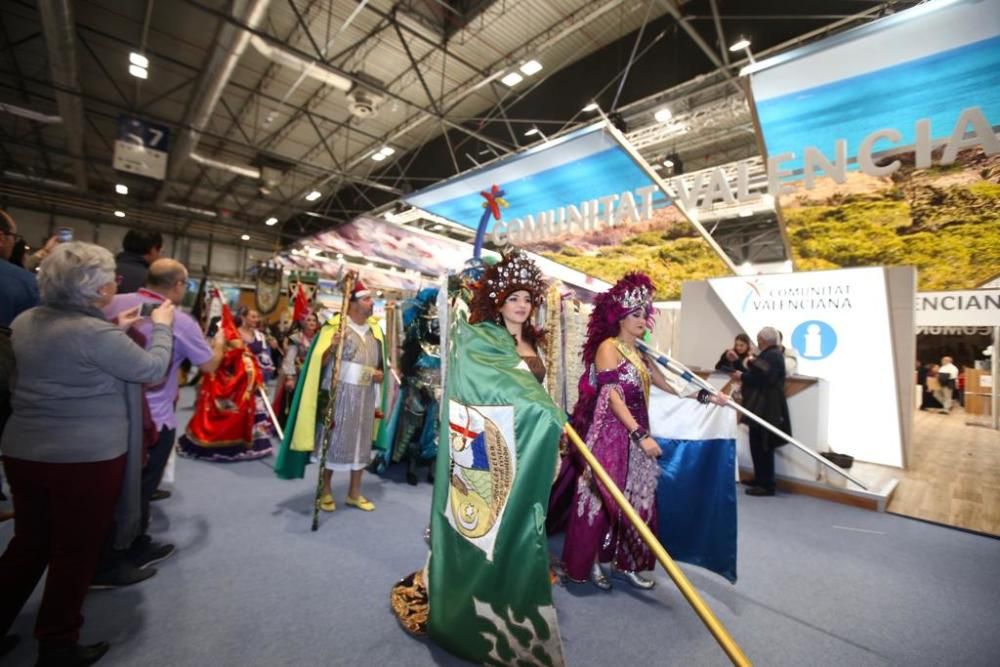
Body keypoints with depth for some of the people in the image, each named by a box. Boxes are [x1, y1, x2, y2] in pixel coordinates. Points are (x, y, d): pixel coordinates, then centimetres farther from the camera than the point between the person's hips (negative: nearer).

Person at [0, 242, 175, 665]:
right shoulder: (96, 333, -21)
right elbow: (153, 369, -12)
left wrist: (112, 328, 16)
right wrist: (161, 326, 1)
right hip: (86, 457, -7)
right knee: (75, 551, 10)